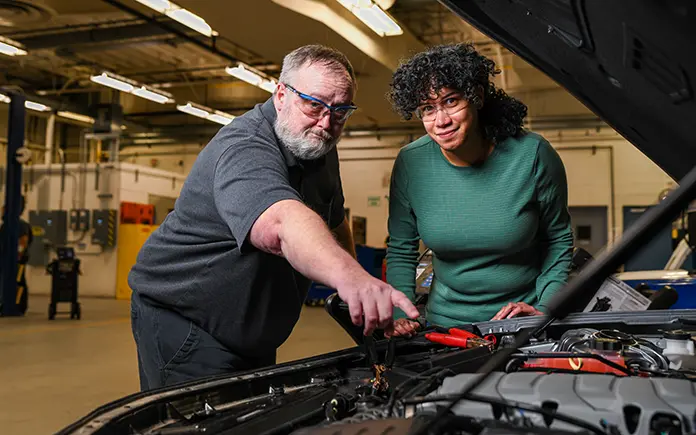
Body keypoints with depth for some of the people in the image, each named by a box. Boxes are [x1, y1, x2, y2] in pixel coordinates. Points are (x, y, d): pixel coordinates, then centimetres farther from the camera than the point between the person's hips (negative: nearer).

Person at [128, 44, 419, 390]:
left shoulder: (320, 146, 0)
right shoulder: (244, 148, -30)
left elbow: (334, 221, 16)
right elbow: (280, 223, -52)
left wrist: (359, 295, 12)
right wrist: (348, 276, -69)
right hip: (181, 318, -8)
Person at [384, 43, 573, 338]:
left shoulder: (532, 155, -12)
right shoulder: (411, 164, -9)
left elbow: (559, 239, 0)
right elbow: (400, 250, 2)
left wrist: (545, 309, -7)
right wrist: (400, 313, -9)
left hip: (523, 319, -1)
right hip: (445, 322, 1)